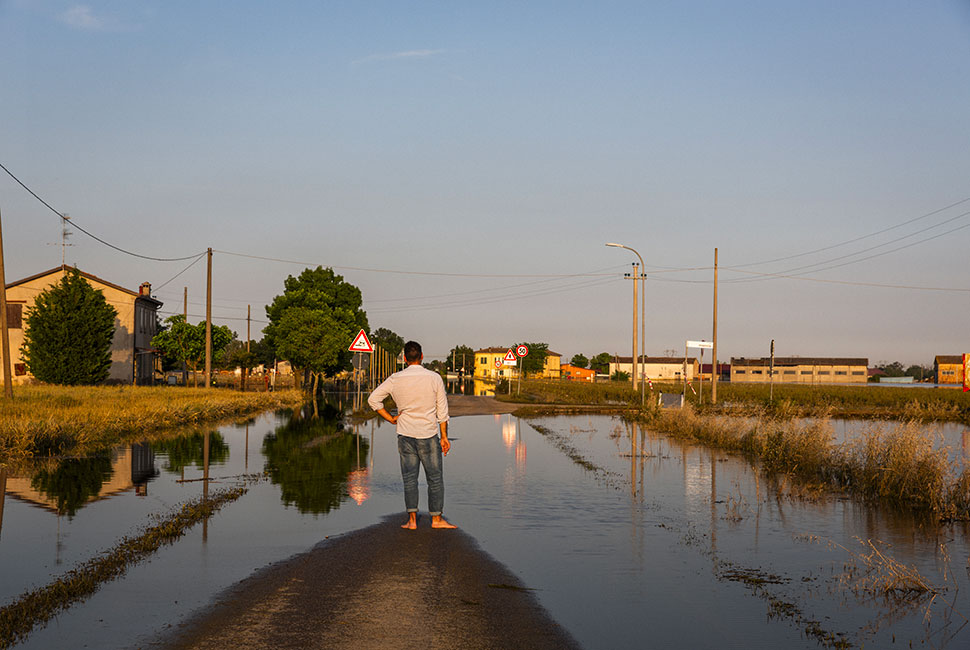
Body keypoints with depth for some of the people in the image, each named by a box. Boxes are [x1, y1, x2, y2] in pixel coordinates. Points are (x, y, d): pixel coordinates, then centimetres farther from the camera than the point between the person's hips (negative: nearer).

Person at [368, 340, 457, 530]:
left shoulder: (395, 379, -2)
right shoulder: (434, 378, -6)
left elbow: (373, 399, 0)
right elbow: (442, 411, -2)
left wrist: (390, 418, 5)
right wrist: (444, 436, 4)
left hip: (405, 434, 2)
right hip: (429, 434, -2)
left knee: (409, 478, 6)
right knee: (435, 478, 7)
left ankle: (412, 520, 3)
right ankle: (436, 519, 10)